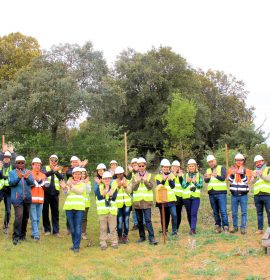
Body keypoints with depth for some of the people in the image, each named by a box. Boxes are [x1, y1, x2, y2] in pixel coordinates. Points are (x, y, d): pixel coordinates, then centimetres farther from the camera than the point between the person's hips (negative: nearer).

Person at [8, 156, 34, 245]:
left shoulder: (28, 172, 10)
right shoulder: (12, 173, 5)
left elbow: (32, 182, -5)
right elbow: (11, 183, -10)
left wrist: (27, 178, -27)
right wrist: (18, 178, -29)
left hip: (27, 198, 3)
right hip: (17, 198, -3)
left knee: (25, 217, 10)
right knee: (19, 216, -17)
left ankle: (23, 235, 24)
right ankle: (16, 237, -12)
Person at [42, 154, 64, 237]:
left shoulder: (59, 170, 11)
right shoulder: (45, 168, 5)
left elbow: (62, 178, -8)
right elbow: (43, 174, -18)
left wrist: (56, 171, -24)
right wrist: (53, 170, -30)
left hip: (55, 193, 2)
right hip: (46, 193, -2)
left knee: (55, 212, 4)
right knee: (45, 212, 5)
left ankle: (56, 231, 9)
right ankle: (47, 230, 16)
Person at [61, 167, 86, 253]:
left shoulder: (83, 184, 7)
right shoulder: (69, 182, 9)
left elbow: (80, 191, -13)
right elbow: (67, 192, -7)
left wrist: (71, 186, -26)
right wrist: (64, 188, -29)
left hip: (79, 208, -2)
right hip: (69, 207, 2)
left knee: (78, 228, -6)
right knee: (72, 228, 10)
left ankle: (76, 246, -1)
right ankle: (74, 244, 24)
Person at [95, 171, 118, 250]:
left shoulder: (114, 188, 8)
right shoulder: (99, 187, 6)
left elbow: (114, 197, -5)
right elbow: (99, 197, -9)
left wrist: (110, 195, -24)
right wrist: (104, 193, -23)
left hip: (112, 210, 1)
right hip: (102, 210, 0)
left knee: (113, 228, 5)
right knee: (103, 228, 5)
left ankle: (114, 242, 14)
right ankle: (103, 243, 12)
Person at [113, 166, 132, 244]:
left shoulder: (127, 181, 7)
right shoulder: (114, 182, 3)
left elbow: (129, 191, -3)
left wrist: (125, 186, -19)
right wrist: (118, 186, -21)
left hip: (127, 203, 1)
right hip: (118, 204, -1)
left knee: (126, 220, 3)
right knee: (119, 220, -4)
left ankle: (125, 236, 13)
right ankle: (120, 237, 7)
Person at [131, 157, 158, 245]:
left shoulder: (149, 175, 3)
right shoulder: (135, 177, 7)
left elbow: (151, 186, -7)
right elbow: (133, 188, -3)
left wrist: (145, 181, -22)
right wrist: (138, 181, -19)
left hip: (147, 201, -3)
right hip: (137, 201, 3)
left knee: (148, 220, -9)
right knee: (139, 220, 10)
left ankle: (151, 237, -8)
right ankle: (142, 236, 21)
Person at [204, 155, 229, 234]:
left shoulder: (221, 168, 1)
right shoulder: (208, 170, 13)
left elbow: (223, 178, -14)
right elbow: (206, 181, 0)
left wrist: (216, 175, -34)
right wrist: (207, 177, -24)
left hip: (221, 193, -4)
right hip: (211, 194, 4)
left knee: (223, 211, -10)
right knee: (215, 212, 8)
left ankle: (225, 227, -7)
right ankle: (218, 226, 15)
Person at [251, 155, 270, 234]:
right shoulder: (255, 172, 18)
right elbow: (252, 182, 2)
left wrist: (262, 175, -28)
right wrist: (254, 177, -20)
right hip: (257, 195, 4)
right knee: (259, 213, 8)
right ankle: (260, 229, 13)